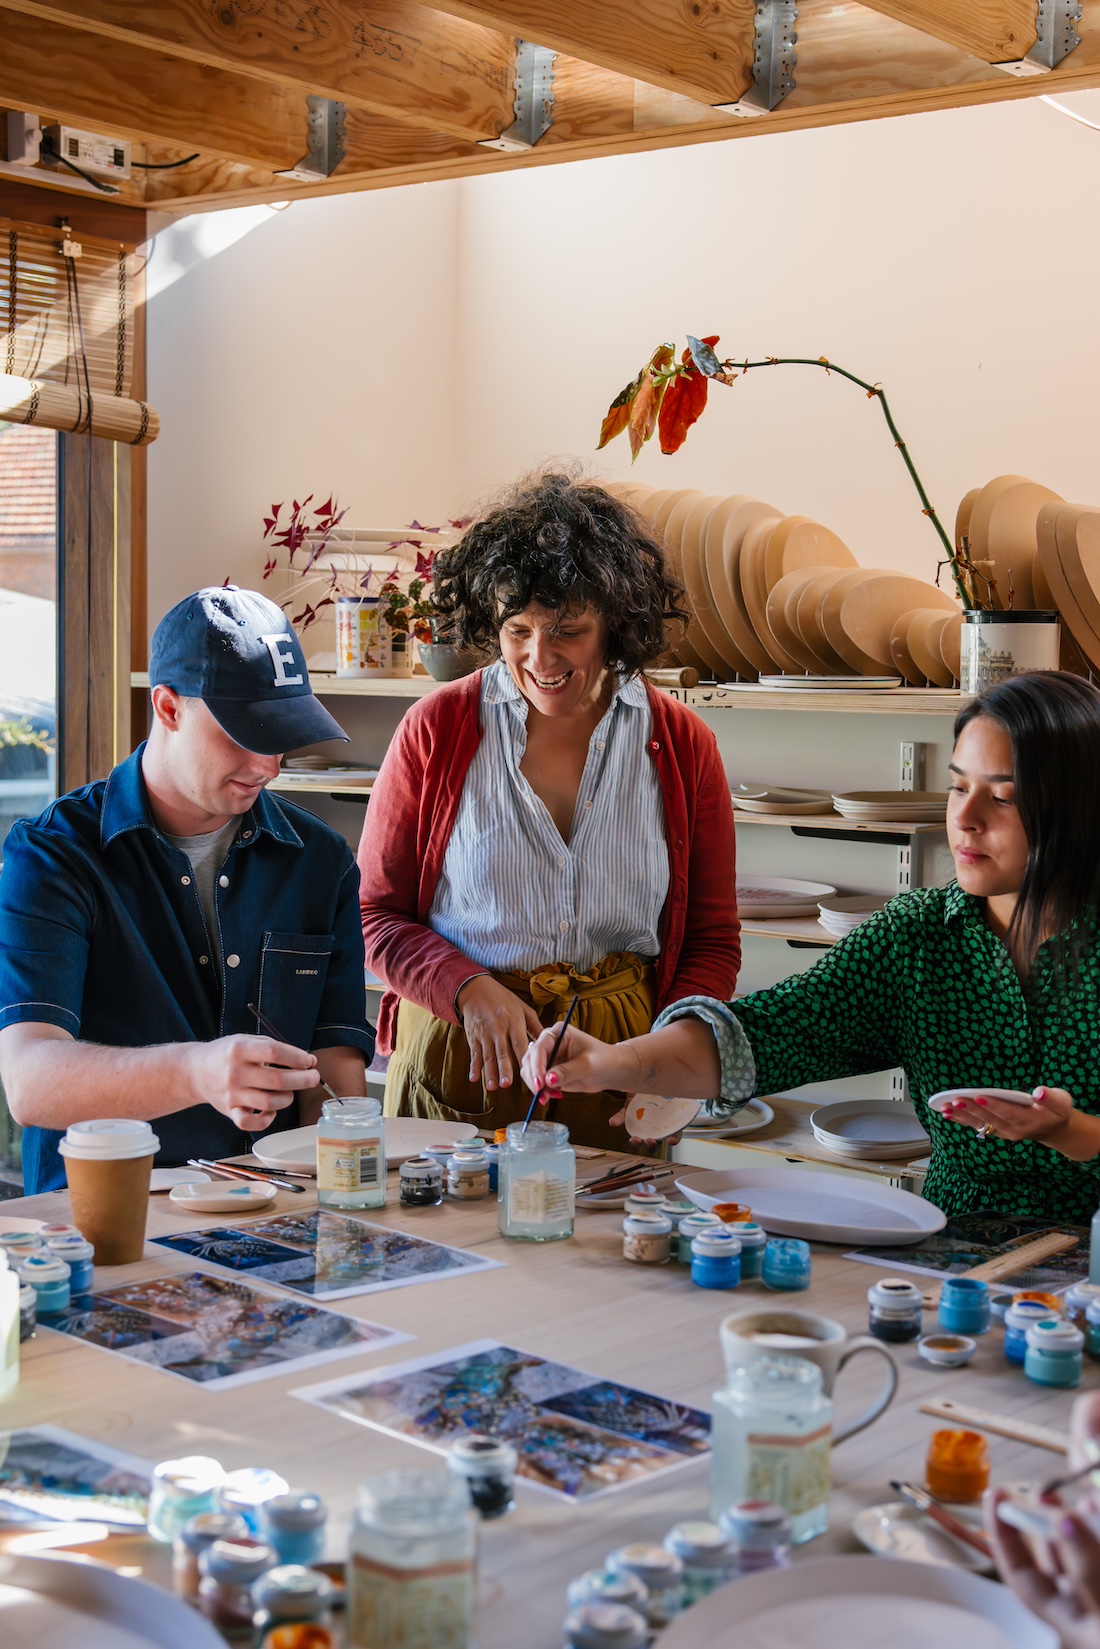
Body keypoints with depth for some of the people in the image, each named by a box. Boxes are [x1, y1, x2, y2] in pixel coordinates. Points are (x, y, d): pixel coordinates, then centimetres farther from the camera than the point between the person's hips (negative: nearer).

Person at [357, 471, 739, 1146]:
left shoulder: (682, 746, 2)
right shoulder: (435, 730, -1)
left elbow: (711, 942, 8)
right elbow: (377, 915, 5)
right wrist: (470, 990, -13)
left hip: (620, 1066, 1)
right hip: (457, 1065, 0)